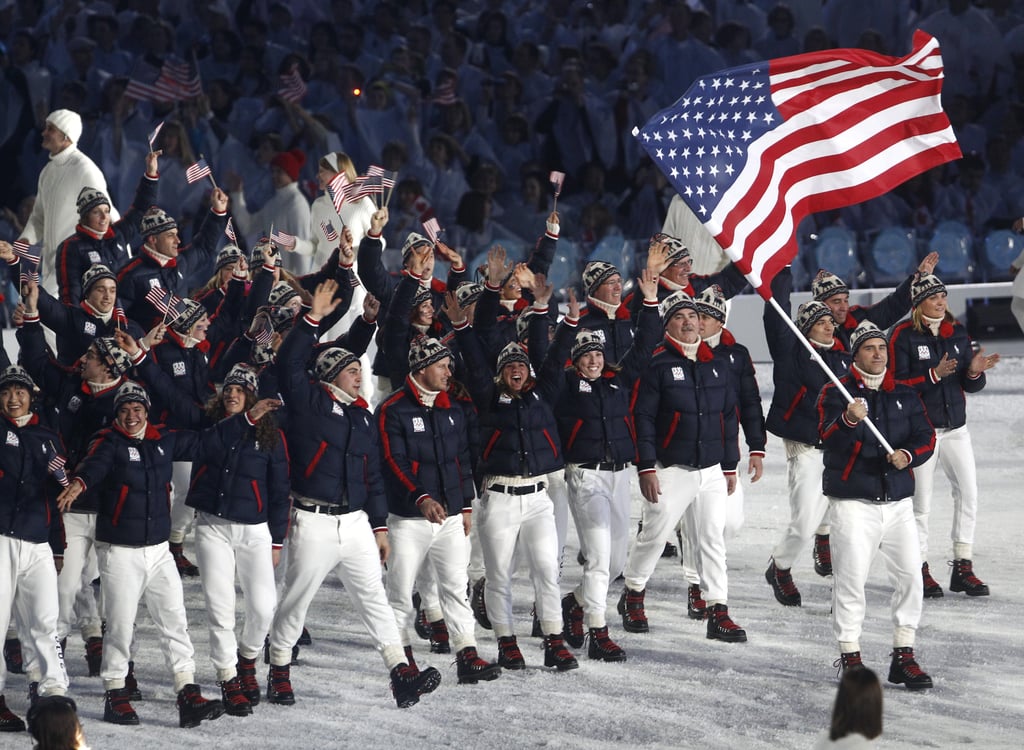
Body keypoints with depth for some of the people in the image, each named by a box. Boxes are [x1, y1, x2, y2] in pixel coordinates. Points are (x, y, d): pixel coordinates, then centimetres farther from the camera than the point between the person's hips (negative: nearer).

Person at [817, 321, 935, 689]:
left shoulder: (904, 395, 12)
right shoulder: (835, 393, -2)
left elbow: (926, 437, 8)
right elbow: (829, 438, -18)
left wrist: (908, 455, -13)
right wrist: (848, 420, -39)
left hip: (898, 501, 4)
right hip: (853, 502, -4)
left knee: (910, 575, -1)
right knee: (851, 579, -6)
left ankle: (903, 657, 8)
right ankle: (850, 656, 2)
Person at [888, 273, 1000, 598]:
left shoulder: (957, 332, 7)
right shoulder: (903, 335, -9)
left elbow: (970, 386, 10)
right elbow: (896, 384, -14)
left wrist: (974, 372, -13)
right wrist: (934, 375, -24)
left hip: (955, 428, 5)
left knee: (968, 493, 0)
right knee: (921, 502, 1)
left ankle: (963, 568, 8)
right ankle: (919, 569, 12)